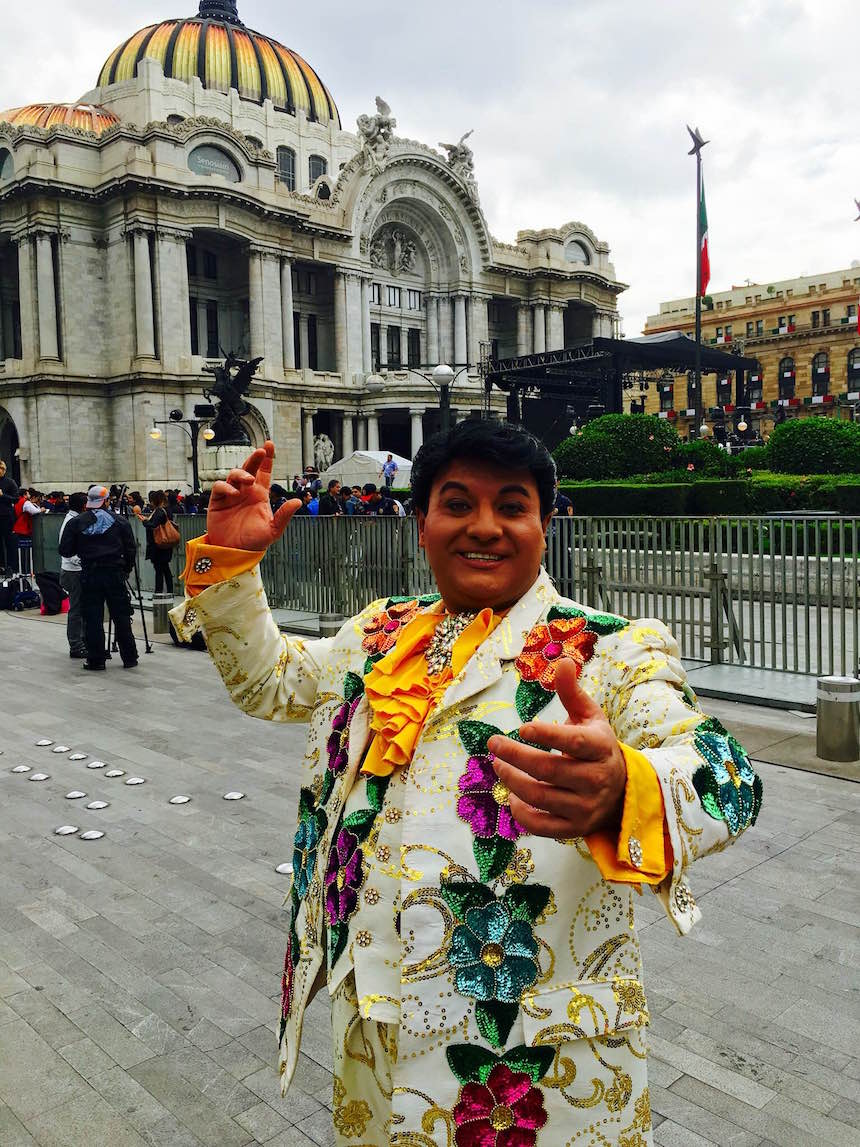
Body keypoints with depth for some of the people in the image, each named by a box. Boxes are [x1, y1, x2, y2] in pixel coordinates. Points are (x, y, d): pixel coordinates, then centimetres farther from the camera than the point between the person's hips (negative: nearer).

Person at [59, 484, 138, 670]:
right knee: (121, 617, 7)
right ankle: (129, 658, 12)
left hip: (89, 575, 0)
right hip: (115, 573, 0)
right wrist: (127, 568, 16)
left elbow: (65, 551, 1)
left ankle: (96, 659, 6)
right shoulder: (119, 521, 2)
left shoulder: (76, 523, 1)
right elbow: (131, 549, 1)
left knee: (92, 619, 5)